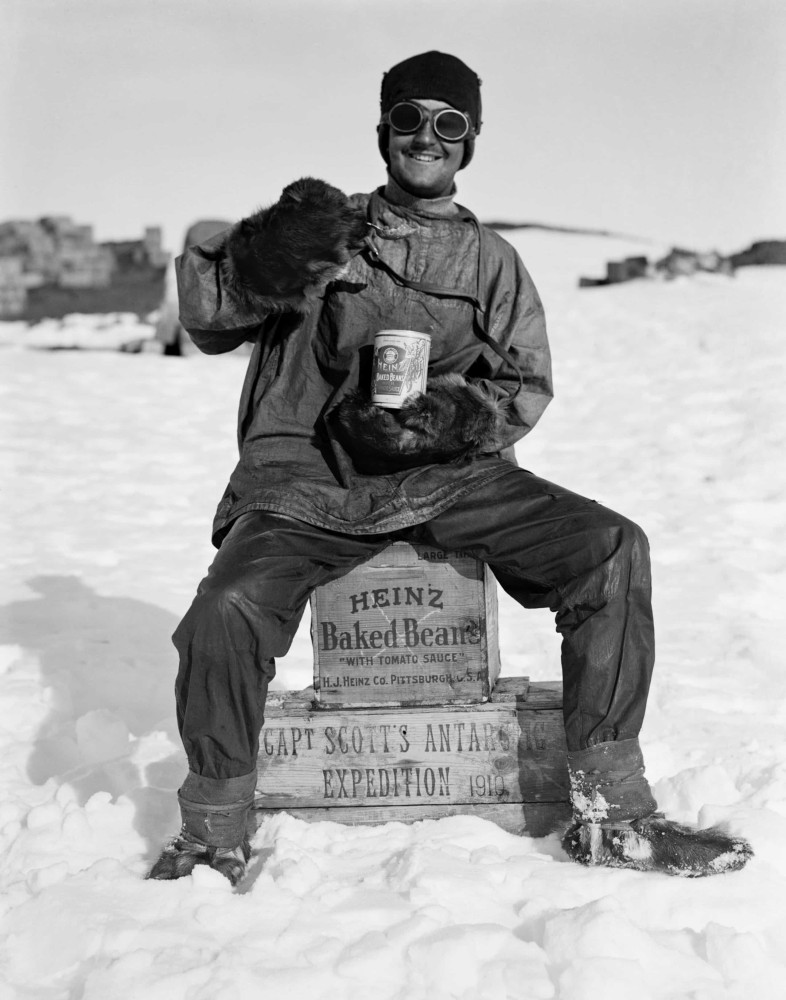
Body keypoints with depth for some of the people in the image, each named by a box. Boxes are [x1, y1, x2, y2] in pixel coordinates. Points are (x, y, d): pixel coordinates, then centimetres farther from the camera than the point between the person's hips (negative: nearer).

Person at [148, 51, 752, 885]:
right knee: (227, 613, -29)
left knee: (613, 550, -19)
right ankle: (214, 834, -3)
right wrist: (262, 257, -18)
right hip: (309, 480, -2)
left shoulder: (490, 260, 17)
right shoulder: (327, 228, 11)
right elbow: (204, 315, 4)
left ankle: (611, 814, -11)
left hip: (447, 476, 2)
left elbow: (523, 388, 9)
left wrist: (447, 419, -12)